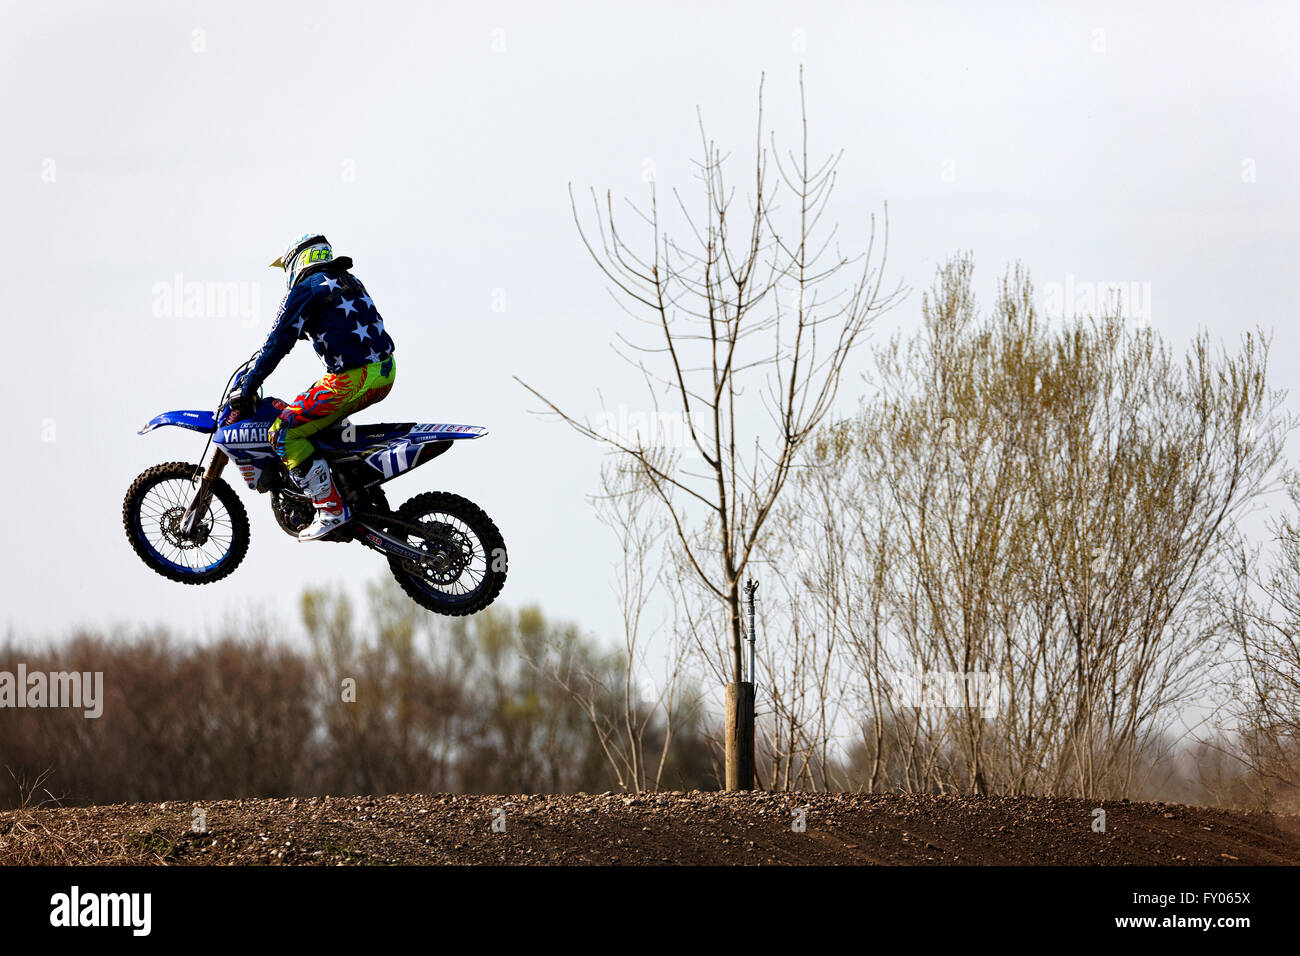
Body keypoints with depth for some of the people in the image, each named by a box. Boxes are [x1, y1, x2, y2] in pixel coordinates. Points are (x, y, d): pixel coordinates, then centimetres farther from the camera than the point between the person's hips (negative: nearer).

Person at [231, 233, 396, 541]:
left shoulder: (306, 288, -4)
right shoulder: (349, 282, 22)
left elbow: (279, 341, -8)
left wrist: (247, 387, -1)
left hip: (353, 379, -9)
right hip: (385, 373, 9)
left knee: (283, 433, -6)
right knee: (310, 414, 31)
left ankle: (332, 511, -12)